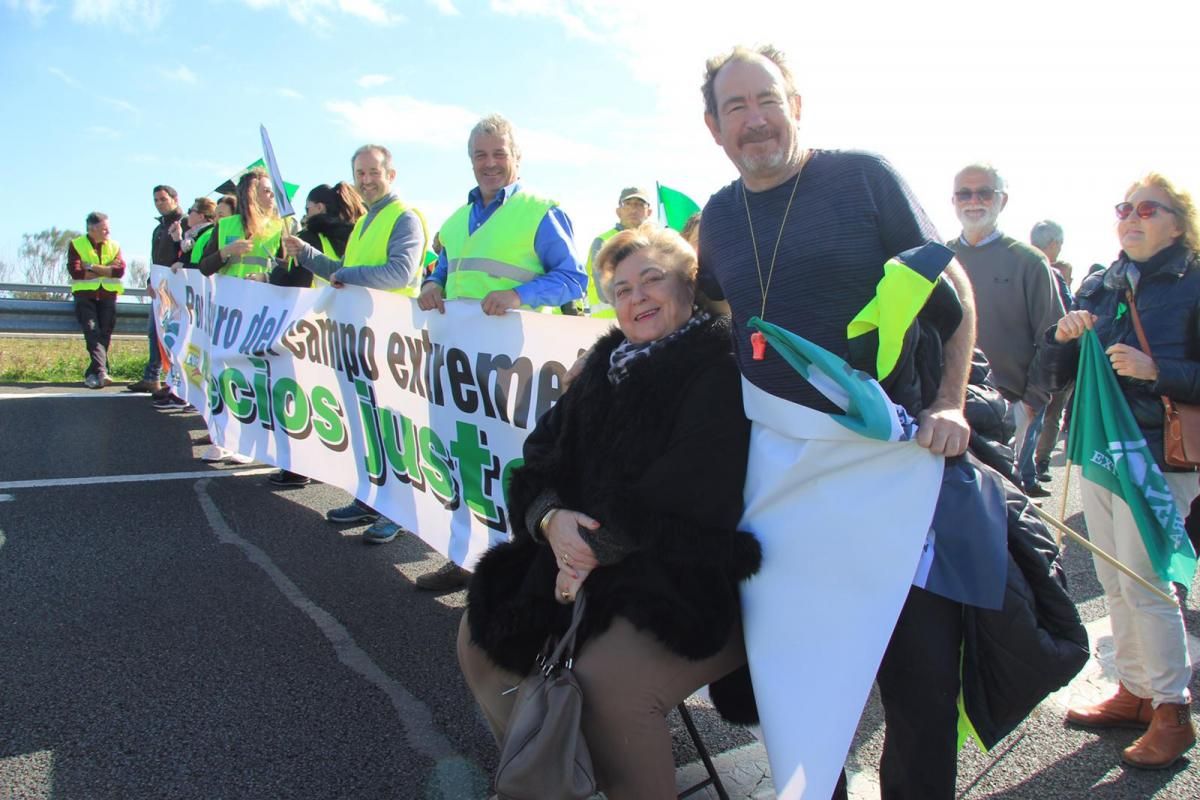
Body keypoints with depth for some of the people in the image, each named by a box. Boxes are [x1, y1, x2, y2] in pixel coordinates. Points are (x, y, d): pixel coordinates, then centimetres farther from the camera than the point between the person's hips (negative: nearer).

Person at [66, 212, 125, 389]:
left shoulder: (114, 246, 11)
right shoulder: (76, 245, 4)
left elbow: (120, 270, -6)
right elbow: (75, 271, -11)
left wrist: (92, 267, -11)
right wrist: (106, 271, -6)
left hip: (108, 296, 2)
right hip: (85, 296, -2)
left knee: (104, 335, -3)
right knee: (93, 333, -17)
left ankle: (93, 374, 8)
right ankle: (101, 372, -27)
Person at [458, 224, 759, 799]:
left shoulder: (719, 369, -9)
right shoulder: (607, 364, 14)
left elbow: (687, 496, -19)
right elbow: (542, 457, 8)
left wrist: (599, 548, -16)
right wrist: (551, 519, -12)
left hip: (690, 581, -7)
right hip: (580, 557, 8)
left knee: (605, 676, -30)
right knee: (481, 639, 2)